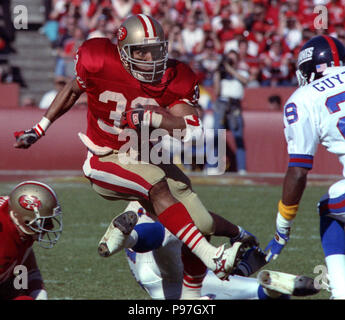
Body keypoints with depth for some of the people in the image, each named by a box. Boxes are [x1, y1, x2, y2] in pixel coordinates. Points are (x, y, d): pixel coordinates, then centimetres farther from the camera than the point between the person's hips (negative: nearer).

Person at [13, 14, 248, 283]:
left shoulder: (174, 81, -10)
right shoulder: (99, 64, -15)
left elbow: (191, 128, -20)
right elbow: (73, 90, 6)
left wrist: (152, 117, -36)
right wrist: (40, 129, 12)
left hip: (148, 161, 4)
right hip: (106, 161, -4)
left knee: (203, 225, -3)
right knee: (157, 186, -34)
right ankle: (212, 259, -40)